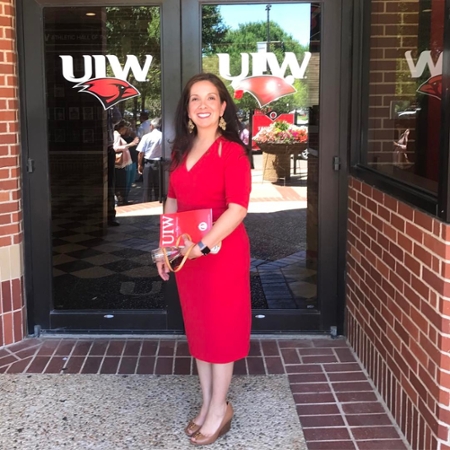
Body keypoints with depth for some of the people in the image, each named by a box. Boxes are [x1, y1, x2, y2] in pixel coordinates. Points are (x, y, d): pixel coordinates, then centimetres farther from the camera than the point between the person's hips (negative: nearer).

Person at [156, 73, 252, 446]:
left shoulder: (232, 152, -13)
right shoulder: (181, 151, 8)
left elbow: (237, 209, -21)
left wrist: (203, 245, -28)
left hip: (222, 253, -7)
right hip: (187, 254, 7)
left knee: (220, 330, 6)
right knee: (198, 329, 15)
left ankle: (219, 409, 23)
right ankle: (208, 403, 31)